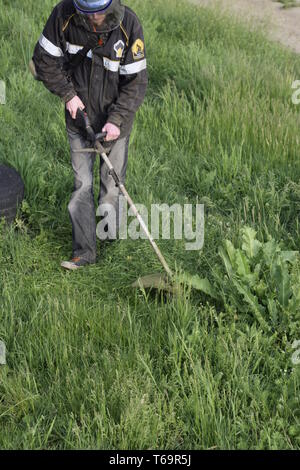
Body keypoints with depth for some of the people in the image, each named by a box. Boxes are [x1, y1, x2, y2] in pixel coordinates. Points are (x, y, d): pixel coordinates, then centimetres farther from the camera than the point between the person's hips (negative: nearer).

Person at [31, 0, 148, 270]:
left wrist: (116, 119, -23)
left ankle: (111, 234, 34)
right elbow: (45, 60, -4)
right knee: (82, 184, 1)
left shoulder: (129, 25, -20)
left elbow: (137, 81, -15)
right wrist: (68, 94, -11)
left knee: (112, 183, 9)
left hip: (115, 119, -1)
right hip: (79, 116, 1)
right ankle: (85, 251, 9)